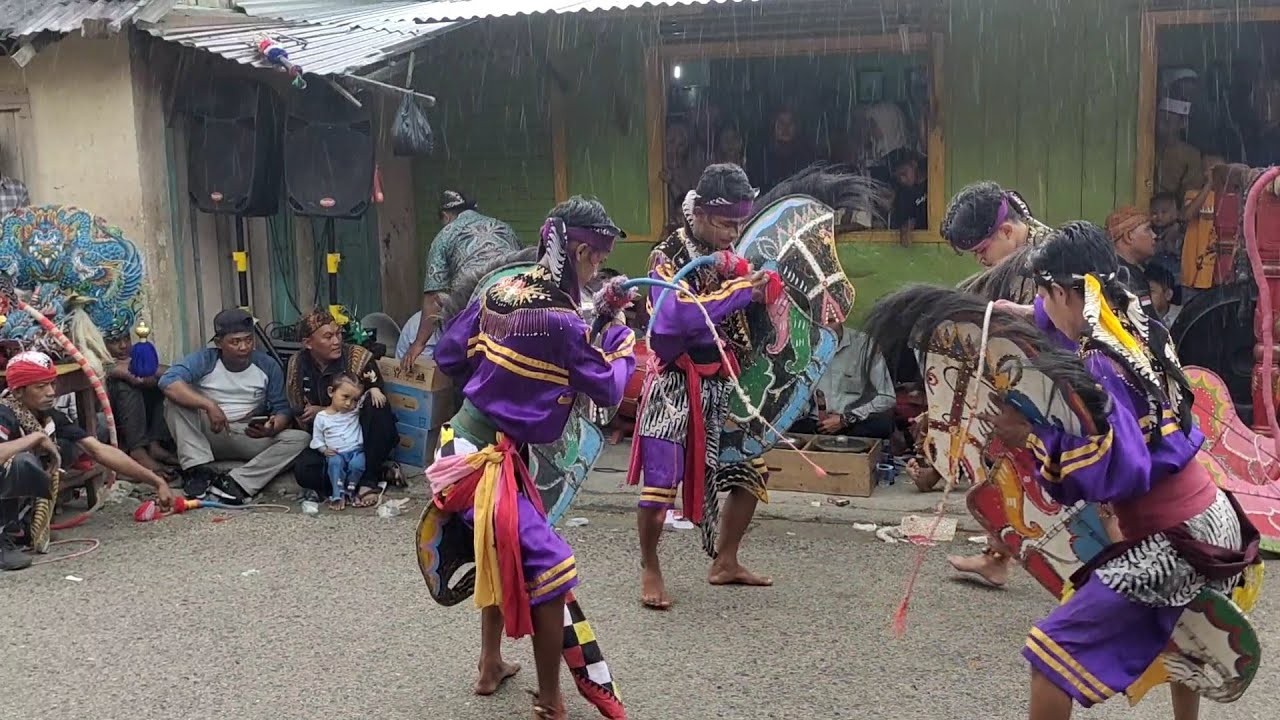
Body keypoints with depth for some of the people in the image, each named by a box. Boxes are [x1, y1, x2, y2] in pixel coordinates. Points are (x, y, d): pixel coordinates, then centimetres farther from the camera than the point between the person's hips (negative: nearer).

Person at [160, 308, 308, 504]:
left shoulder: (267, 365, -1)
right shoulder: (204, 360, -8)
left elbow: (282, 408, -1)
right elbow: (168, 381, -26)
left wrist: (273, 428, -26)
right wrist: (209, 405, -35)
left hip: (251, 438, 2)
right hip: (208, 435, -1)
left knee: (302, 439, -23)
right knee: (175, 399, -24)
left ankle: (236, 482, -33)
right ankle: (201, 468, -28)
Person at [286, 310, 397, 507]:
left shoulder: (359, 357, -12)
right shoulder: (297, 366, -2)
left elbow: (377, 402, -15)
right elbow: (299, 415, 8)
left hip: (365, 437, -2)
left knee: (375, 402, -32)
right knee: (304, 471, -28)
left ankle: (370, 478, -23)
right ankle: (380, 471, -15)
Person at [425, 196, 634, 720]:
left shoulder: (502, 290, 4)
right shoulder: (561, 320, -19)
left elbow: (448, 354, 11)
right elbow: (608, 390, -8)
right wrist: (622, 342, 9)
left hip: (466, 443, 9)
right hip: (484, 461, -9)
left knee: (506, 554, 27)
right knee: (548, 572, -4)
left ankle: (491, 667, 41)